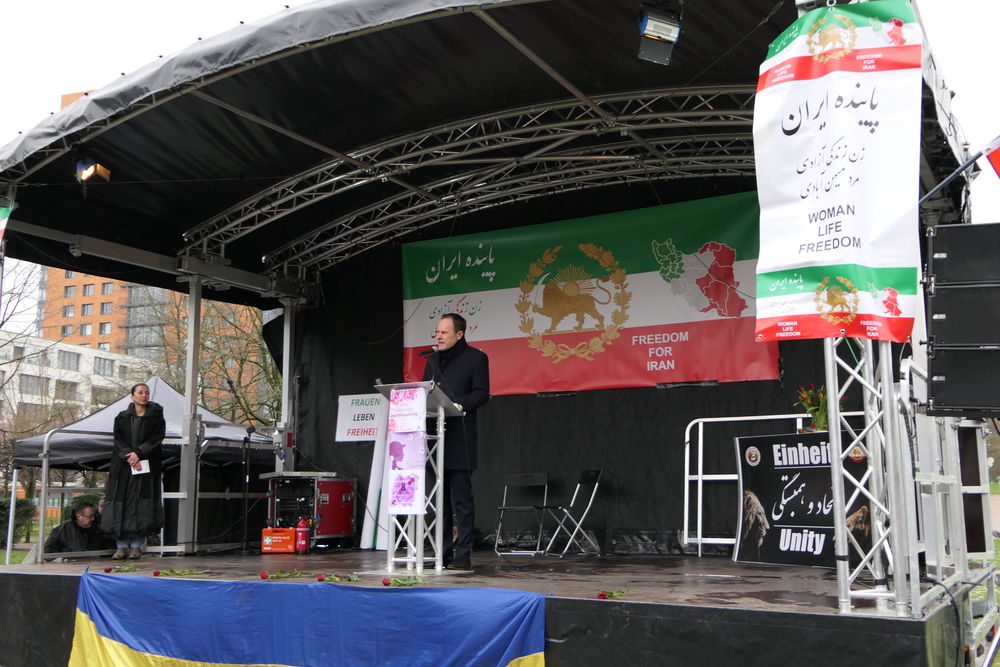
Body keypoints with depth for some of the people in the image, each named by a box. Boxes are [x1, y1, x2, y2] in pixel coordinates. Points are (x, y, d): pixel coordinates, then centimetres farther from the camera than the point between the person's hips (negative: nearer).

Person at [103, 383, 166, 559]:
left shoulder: (155, 417, 8)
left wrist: (138, 453, -15)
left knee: (141, 504, -5)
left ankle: (136, 545, 0)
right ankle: (122, 545, 2)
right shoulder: (122, 417, 11)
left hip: (146, 465, -1)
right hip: (123, 466, 1)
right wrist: (128, 456, -15)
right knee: (121, 502, -3)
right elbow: (119, 438, 1)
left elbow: (157, 437, -4)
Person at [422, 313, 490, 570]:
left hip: (460, 439, -6)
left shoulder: (475, 358, 1)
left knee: (461, 498, -6)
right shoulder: (433, 360, 20)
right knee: (440, 499, 10)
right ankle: (444, 552, 16)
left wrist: (457, 405, -21)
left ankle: (462, 554, -1)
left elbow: (481, 394, -7)